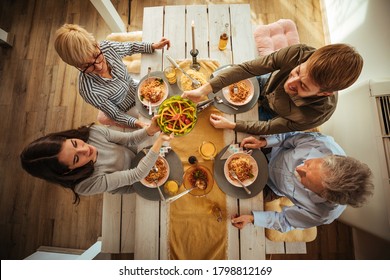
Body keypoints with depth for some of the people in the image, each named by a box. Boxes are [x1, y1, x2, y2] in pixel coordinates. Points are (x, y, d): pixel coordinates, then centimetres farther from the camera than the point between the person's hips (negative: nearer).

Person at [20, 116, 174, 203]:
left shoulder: (93, 132, -31)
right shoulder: (88, 184, -40)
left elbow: (130, 139, -19)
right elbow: (138, 174, -38)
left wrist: (151, 129, -40)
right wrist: (159, 141, -46)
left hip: (135, 157, 4)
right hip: (132, 184, -3)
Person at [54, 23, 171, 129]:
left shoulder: (107, 47, -28)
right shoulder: (88, 91, -40)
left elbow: (130, 47, -5)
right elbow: (116, 115, -28)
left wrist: (154, 46, -14)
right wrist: (138, 123, -41)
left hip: (136, 88, 5)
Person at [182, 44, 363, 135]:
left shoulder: (317, 115, -40)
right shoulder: (298, 54, -38)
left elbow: (271, 127, -28)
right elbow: (247, 68, -37)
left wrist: (232, 125, -32)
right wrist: (205, 89, -44)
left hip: (271, 114, -2)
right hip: (266, 84, 2)